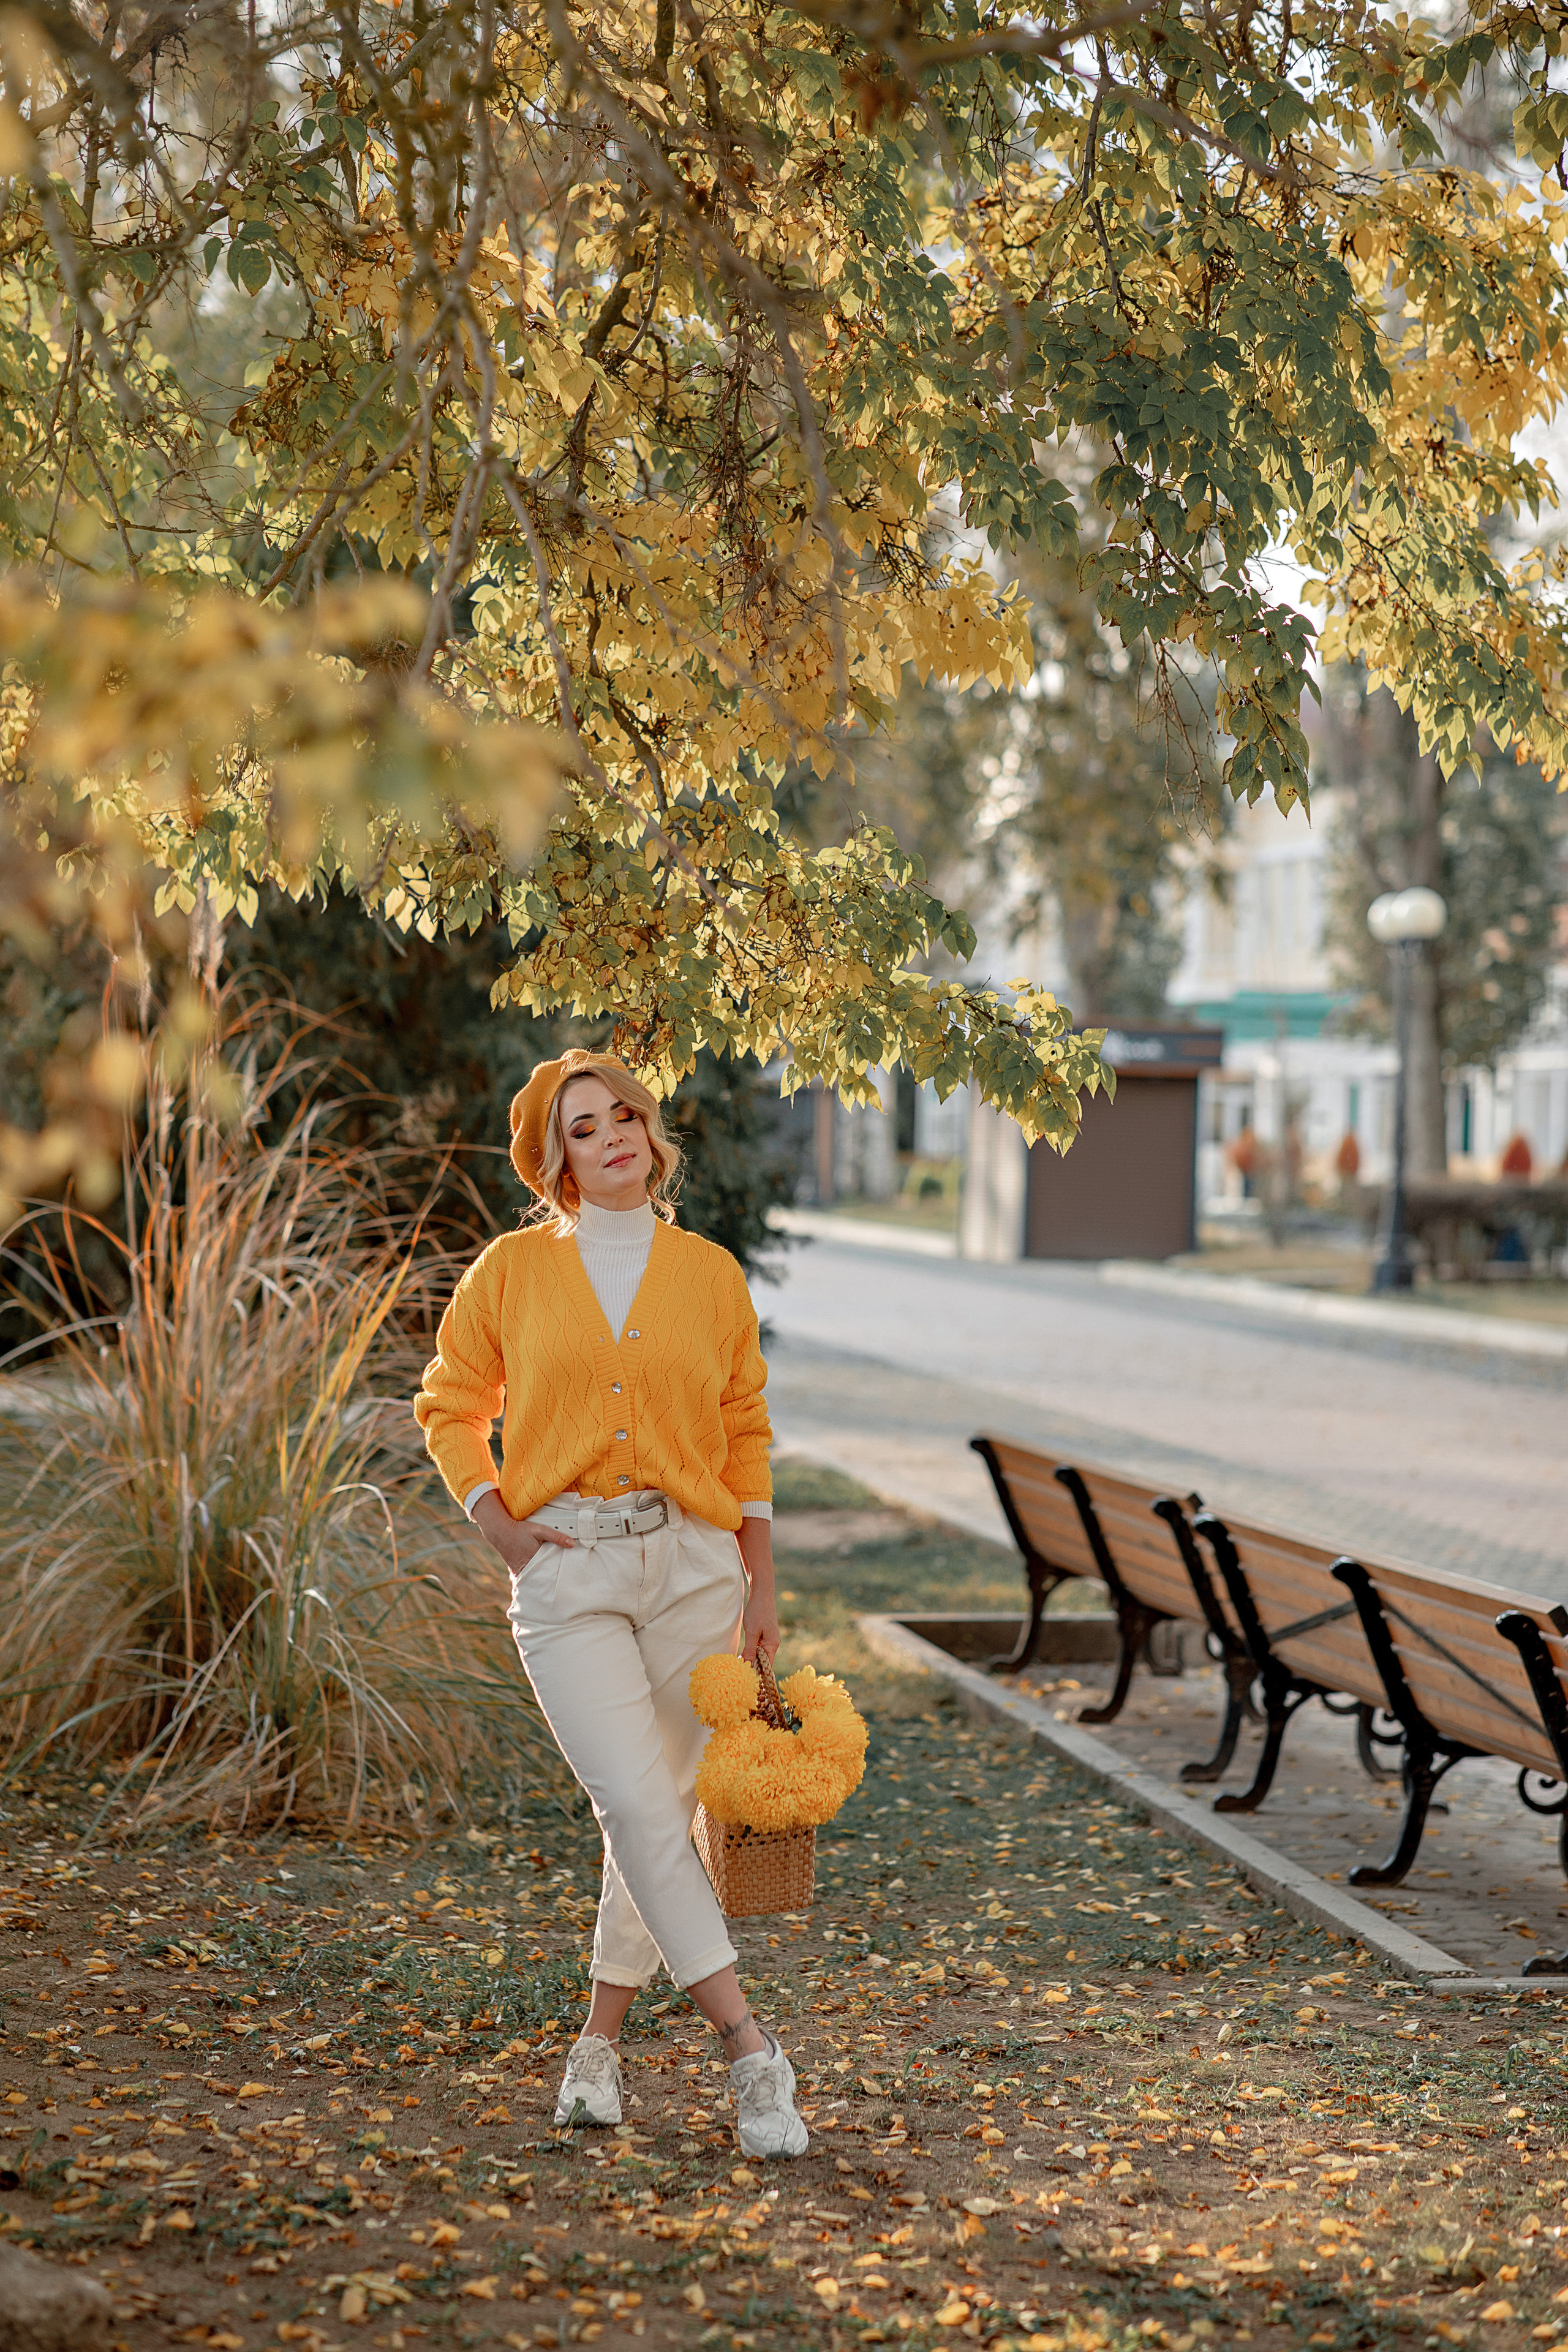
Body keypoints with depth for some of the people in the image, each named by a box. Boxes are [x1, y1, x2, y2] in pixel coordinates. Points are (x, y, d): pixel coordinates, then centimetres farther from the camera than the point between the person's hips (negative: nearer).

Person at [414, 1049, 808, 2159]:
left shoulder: (709, 1273, 7)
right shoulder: (513, 1269, 4)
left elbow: (745, 1436, 12)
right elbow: (450, 1405, 12)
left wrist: (762, 1586, 8)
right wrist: (497, 1522, -1)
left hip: (693, 1561, 2)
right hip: (566, 1569, -2)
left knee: (663, 1809, 6)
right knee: (638, 1806, -14)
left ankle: (602, 2039, 22)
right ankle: (751, 2048, -12)